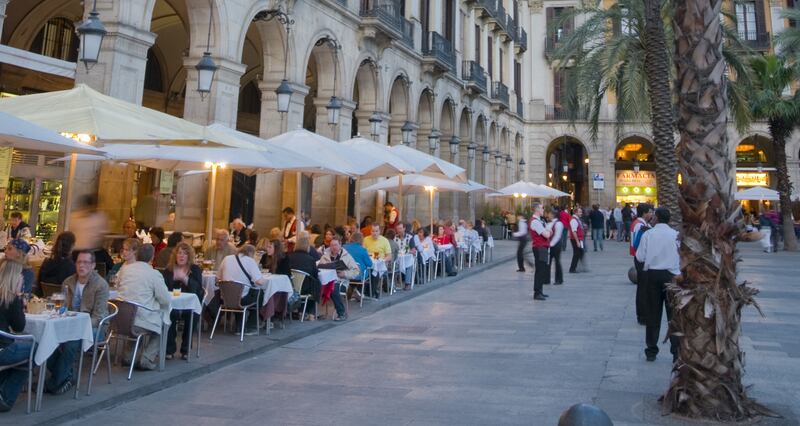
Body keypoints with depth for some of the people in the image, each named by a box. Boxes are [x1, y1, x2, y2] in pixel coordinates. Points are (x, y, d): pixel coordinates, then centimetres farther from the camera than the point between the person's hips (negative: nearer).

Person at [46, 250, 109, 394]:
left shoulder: (101, 285, -8)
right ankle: (67, 375, -8)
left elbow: (98, 317, -13)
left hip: (93, 327, -5)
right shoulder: (68, 282, 10)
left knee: (71, 343, -33)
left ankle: (54, 383, -13)